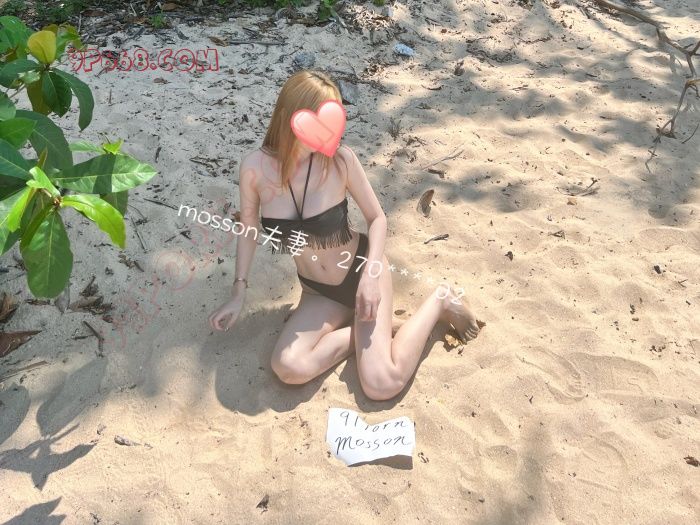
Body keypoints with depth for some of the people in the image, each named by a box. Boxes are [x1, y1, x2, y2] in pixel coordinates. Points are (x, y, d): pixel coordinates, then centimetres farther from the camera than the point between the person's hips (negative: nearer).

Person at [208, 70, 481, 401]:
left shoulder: (339, 159, -20)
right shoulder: (255, 167, -16)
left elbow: (377, 218, -7)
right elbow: (248, 230, 0)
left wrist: (372, 273, -22)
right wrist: (238, 294, 2)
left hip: (360, 272, -3)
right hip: (318, 291, 3)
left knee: (382, 386, -16)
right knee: (289, 369, -22)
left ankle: (438, 301, 7)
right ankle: (374, 328, 0)